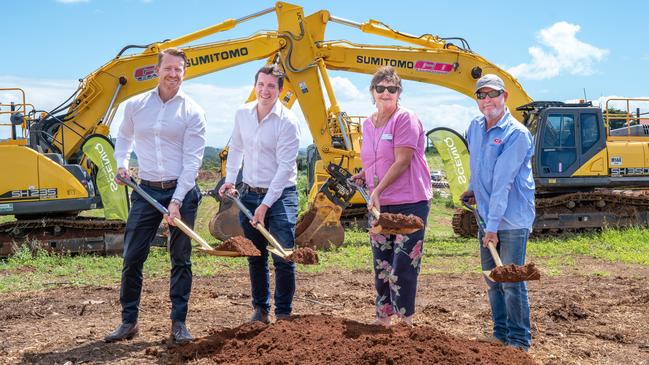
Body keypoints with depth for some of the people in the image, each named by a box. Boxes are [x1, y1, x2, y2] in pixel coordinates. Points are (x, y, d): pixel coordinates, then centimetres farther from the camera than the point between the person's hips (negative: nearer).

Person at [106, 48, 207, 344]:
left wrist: (177, 201, -16)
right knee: (132, 258, 2)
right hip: (147, 190, 2)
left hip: (182, 191, -2)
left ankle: (179, 323, 13)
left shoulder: (192, 112, -5)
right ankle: (129, 321, 14)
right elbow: (124, 137, 23)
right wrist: (121, 164, 5)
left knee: (181, 260, 5)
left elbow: (192, 161, -9)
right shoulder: (135, 106, 4)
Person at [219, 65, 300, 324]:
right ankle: (260, 309, 25)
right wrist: (230, 179, 10)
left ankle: (283, 313, 8)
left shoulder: (287, 122, -14)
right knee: (255, 258, 13)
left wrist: (265, 205, -18)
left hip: (280, 196, -5)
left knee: (283, 259, -5)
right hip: (249, 194, 5)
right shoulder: (242, 114, 4)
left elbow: (285, 167, -17)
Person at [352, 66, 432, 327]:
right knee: (381, 262, 12)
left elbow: (402, 161, -16)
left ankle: (405, 318, 6)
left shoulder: (405, 119, -9)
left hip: (409, 202, -7)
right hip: (379, 205, 7)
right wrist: (362, 176, 4)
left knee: (404, 262, -6)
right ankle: (383, 316, 24)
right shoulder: (368, 124, 12)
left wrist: (378, 189, -20)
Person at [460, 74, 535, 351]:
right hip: (486, 218, 7)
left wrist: (493, 226, -22)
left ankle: (520, 341, 11)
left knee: (511, 283, -2)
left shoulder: (516, 134, -16)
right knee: (493, 282, 15)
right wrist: (472, 190, 14)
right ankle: (501, 335, 27)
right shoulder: (474, 128, 7)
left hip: (512, 221, -7)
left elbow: (502, 183, -21)